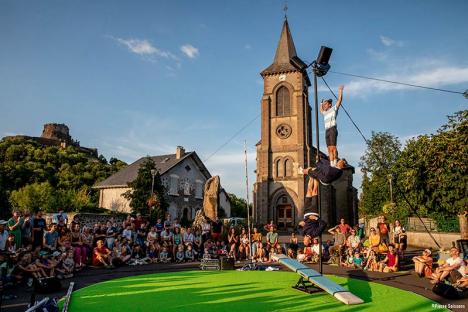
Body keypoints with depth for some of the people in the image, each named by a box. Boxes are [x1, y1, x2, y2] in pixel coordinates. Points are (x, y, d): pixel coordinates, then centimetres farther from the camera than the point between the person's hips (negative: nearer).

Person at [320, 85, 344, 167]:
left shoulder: (333, 109, 10)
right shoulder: (325, 113, 28)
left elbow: (339, 100, 1)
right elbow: (321, 109, 51)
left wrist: (340, 91, 5)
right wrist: (322, 102, 50)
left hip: (332, 129, -7)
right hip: (327, 131, 7)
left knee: (333, 147, -17)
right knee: (329, 149, -2)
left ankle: (334, 164, -22)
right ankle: (332, 164, -6)